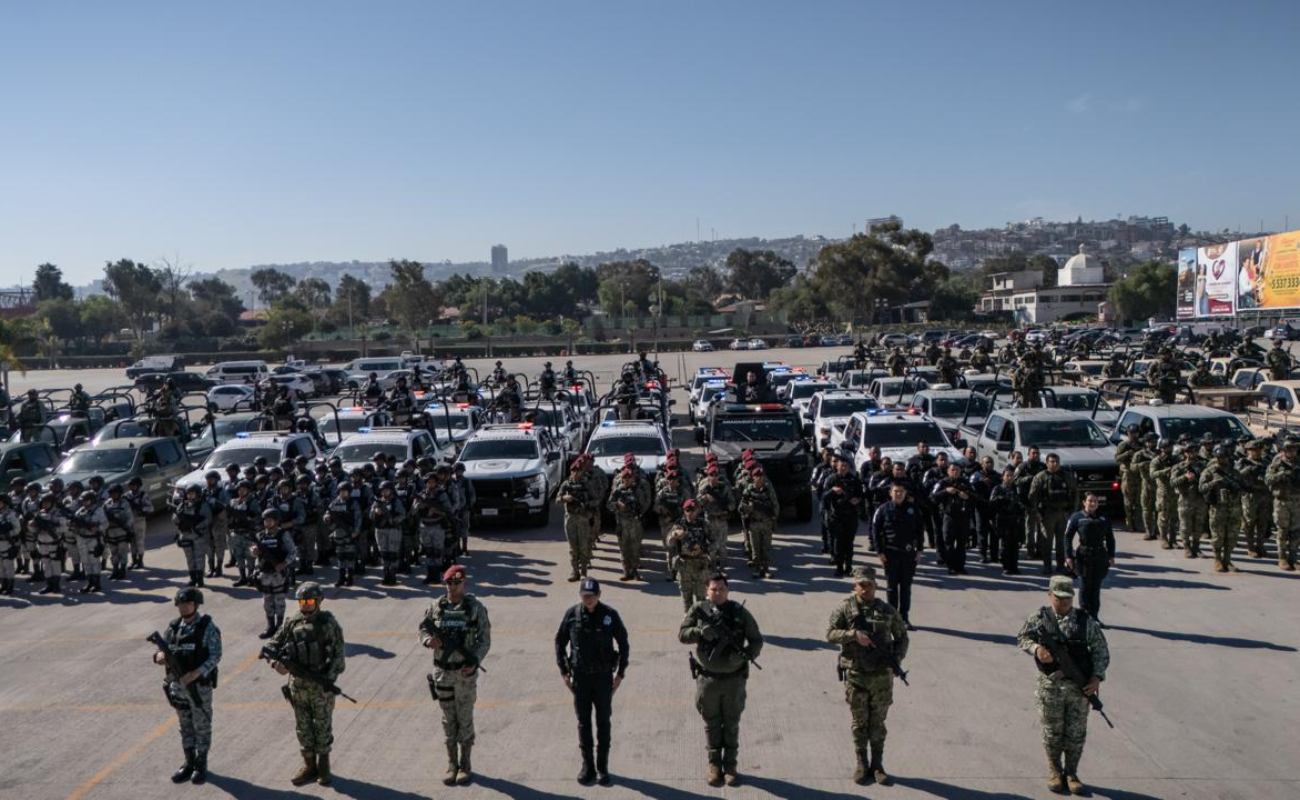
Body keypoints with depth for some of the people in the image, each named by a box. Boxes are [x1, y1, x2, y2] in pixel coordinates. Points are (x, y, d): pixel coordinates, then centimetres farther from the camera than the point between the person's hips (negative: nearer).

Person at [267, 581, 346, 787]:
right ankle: (309, 766, 27)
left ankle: (323, 767, 23)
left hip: (321, 686, -4)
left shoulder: (328, 623, -10)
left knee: (323, 727, 8)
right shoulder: (292, 623, 2)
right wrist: (276, 663, -14)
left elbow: (338, 654, -11)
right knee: (303, 728, 13)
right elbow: (274, 645, 6)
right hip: (298, 685, 4)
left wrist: (329, 678, -19)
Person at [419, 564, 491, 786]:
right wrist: (429, 640, -16)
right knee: (448, 720, 11)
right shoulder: (436, 606, 0)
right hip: (442, 671, 3)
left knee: (465, 719, 6)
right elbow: (423, 629, 7)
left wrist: (474, 662, -20)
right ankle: (452, 764, 22)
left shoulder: (476, 607, -8)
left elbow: (484, 640, -7)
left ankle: (465, 764, 18)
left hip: (465, 672, -3)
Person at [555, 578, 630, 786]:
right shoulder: (572, 614, -7)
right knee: (583, 722, 8)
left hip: (603, 676, -1)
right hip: (580, 677, 1)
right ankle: (587, 766, 20)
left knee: (603, 722, 7)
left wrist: (620, 673, -2)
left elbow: (623, 644, 0)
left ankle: (602, 767, 17)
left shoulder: (610, 615, -10)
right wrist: (564, 671, 1)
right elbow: (560, 642, 4)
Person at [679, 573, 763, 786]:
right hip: (707, 679, 0)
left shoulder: (740, 612, -7)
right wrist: (700, 632, -29)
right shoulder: (698, 610, -6)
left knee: (731, 725, 12)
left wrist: (746, 655, -21)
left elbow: (757, 640, -2)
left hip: (734, 680, 0)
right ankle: (714, 765, 27)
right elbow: (682, 634, -10)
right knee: (712, 725, 12)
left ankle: (730, 766, 27)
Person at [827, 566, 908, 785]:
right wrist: (854, 634, -24)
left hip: (882, 677, 1)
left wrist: (897, 659, -5)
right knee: (859, 723, 9)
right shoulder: (846, 609, -4)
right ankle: (862, 765, 22)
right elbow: (830, 634, -10)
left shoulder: (887, 610, 2)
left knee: (878, 723, 10)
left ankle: (877, 765, 22)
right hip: (855, 676, -1)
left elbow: (902, 637, 11)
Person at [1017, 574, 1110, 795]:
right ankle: (1054, 771, 28)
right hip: (1051, 685, -1)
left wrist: (1097, 676, -7)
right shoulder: (1039, 618, -1)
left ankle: (1071, 773, 23)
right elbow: (1022, 638, 6)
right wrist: (1036, 649, -15)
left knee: (1076, 733, 6)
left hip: (1080, 686, 1)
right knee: (1053, 731, 9)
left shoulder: (1085, 621, 1)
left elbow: (1100, 650, 5)